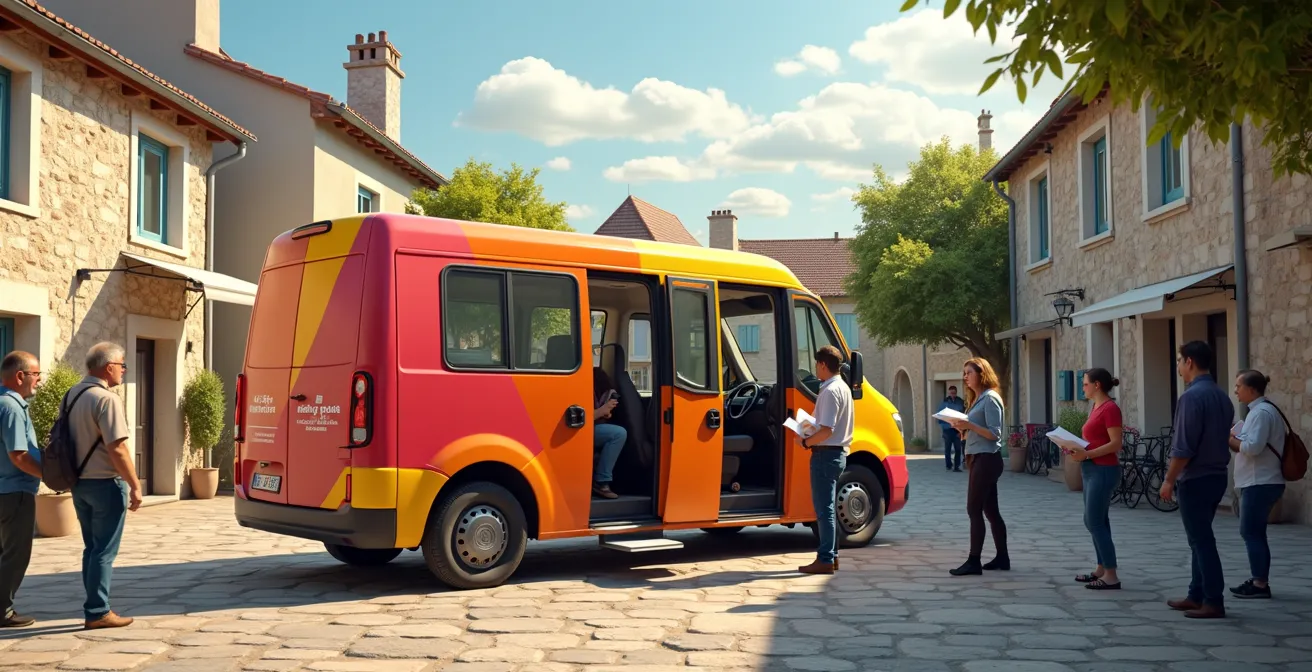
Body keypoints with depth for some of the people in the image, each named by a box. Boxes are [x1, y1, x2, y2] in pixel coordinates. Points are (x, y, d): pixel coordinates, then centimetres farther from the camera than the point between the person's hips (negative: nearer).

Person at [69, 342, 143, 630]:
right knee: (104, 551, -1)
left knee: (92, 548, 15)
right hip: (105, 483, -8)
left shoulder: (72, 395, 9)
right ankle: (98, 612, 2)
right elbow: (117, 448, -22)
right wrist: (135, 485, -16)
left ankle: (95, 608, 20)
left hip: (79, 483, 9)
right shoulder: (106, 399, -18)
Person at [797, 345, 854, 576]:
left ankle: (825, 560, -5)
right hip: (838, 452, 10)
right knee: (829, 507, 16)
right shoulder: (843, 388, 14)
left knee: (824, 508, -7)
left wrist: (806, 442, -11)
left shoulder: (830, 391, -18)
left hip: (825, 453, -10)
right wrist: (812, 430, 14)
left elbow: (826, 430, -24)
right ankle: (831, 555, 21)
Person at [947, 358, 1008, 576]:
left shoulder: (990, 399, -12)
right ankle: (1002, 558, 19)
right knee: (990, 510, 12)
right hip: (977, 459, 10)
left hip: (986, 460, -10)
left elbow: (994, 434, -17)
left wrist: (969, 425, -24)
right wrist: (962, 427, 2)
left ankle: (974, 561, -9)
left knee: (974, 510, -10)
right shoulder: (977, 399, 16)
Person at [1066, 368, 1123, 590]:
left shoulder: (1110, 408, -15)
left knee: (1095, 522, -8)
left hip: (1103, 470, -10)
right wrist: (1078, 449, 4)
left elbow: (1115, 444, -20)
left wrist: (1087, 454, -24)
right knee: (1096, 521, 13)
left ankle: (1111, 576, -4)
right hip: (1092, 469, 10)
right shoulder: (1096, 407, 14)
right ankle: (1101, 569, 20)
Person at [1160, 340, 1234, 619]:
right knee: (1201, 538, 15)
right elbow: (1221, 438, 16)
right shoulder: (1222, 396, 11)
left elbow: (1183, 447, -20)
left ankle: (1213, 602, -1)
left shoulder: (1191, 397, -17)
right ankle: (1197, 595, 21)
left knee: (1201, 540, -4)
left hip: (1196, 479, -9)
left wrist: (1169, 480, -13)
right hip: (1217, 475, 9)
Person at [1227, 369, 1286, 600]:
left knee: (1251, 533, -6)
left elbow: (1253, 447, -24)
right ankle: (1258, 581, 21)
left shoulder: (1262, 412, -16)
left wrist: (1230, 440, -10)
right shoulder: (1260, 410, 17)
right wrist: (1233, 440, 3)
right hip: (1258, 482, 11)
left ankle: (1260, 584, -3)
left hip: (1260, 483, -11)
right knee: (1253, 533, 15)